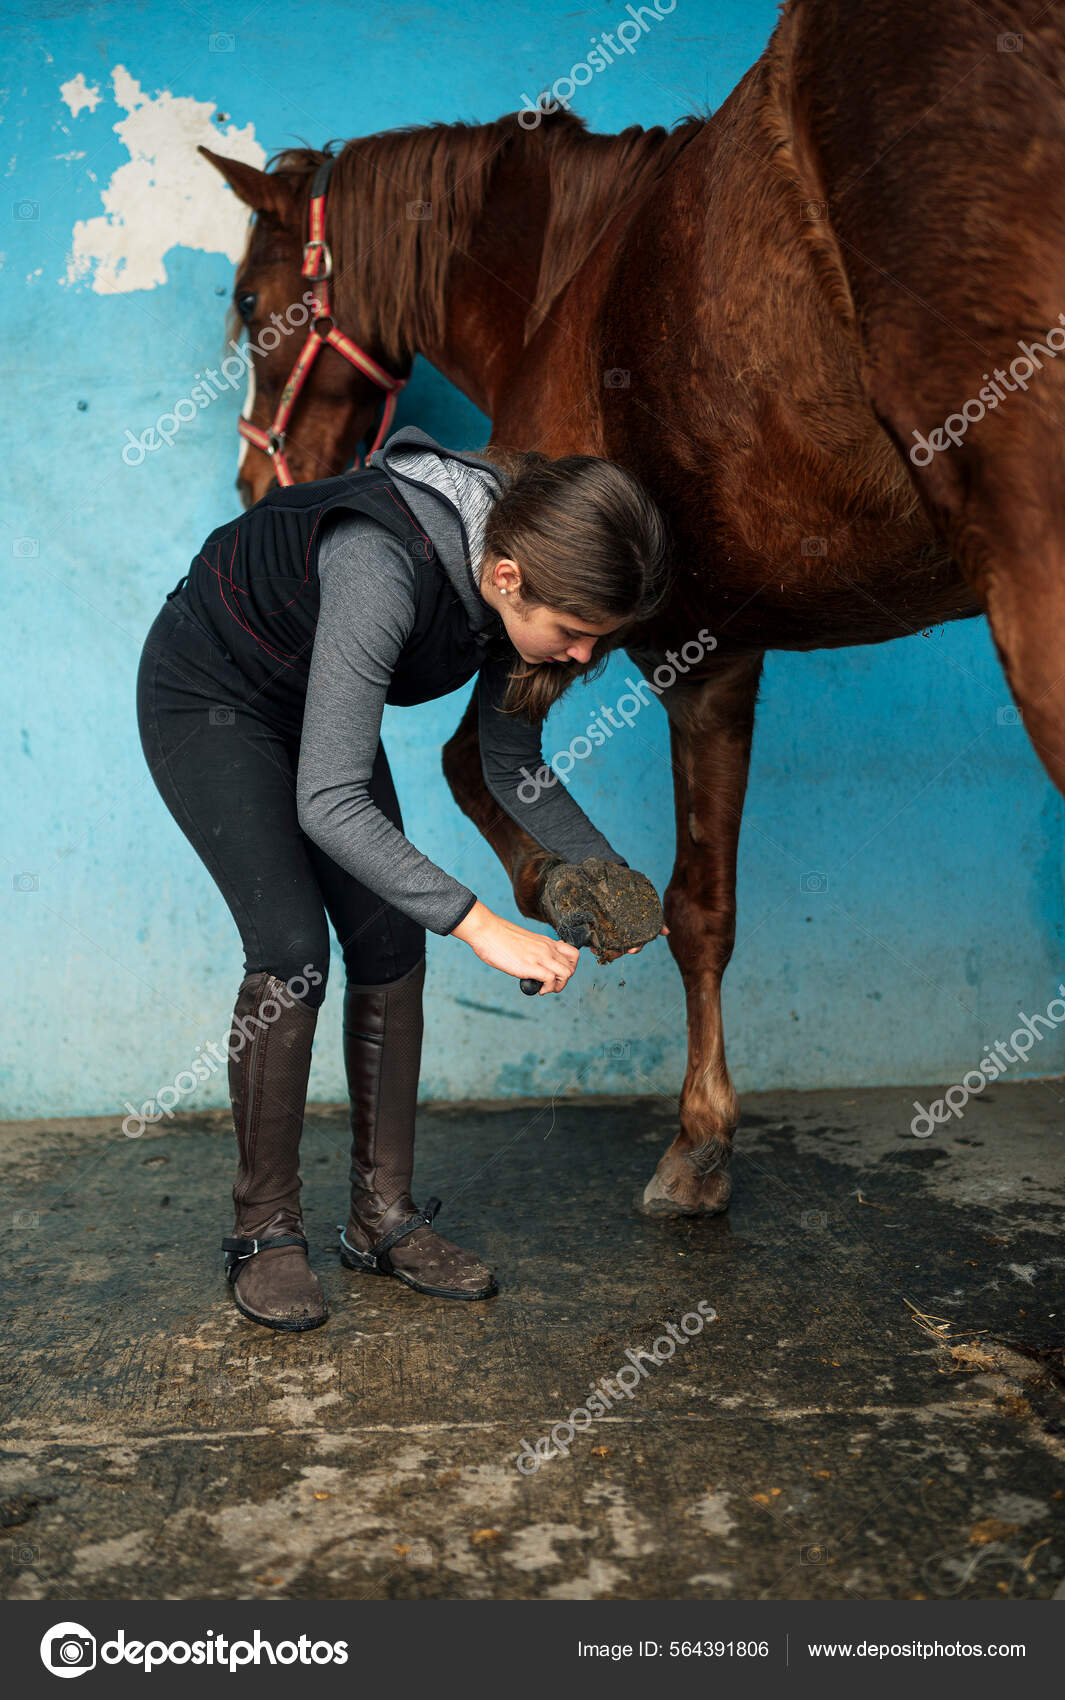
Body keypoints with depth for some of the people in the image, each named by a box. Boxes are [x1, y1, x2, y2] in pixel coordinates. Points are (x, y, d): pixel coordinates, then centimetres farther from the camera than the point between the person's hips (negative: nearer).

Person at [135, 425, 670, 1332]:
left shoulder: (522, 586, -18)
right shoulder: (384, 566, -41)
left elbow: (514, 770, -4)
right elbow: (328, 804, -44)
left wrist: (613, 875, -17)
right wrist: (481, 924, -47)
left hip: (313, 704, 7)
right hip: (207, 700, -7)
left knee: (391, 947, -2)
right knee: (292, 954, -17)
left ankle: (384, 1216, 9)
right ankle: (264, 1229, 1)